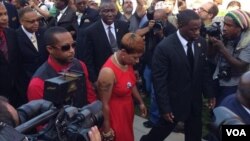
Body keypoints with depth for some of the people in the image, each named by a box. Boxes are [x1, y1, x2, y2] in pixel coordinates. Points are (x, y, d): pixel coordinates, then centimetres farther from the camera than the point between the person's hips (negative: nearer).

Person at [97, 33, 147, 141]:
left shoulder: (127, 62, -8)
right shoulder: (108, 72, -30)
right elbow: (104, 104, -21)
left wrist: (140, 102, 18)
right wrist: (106, 129, -13)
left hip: (128, 110, 7)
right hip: (115, 114, -7)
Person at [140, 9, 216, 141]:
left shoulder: (201, 42, -6)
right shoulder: (164, 47, -22)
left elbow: (204, 70, 6)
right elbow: (159, 80, -18)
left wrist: (210, 93, 5)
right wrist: (164, 107, -17)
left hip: (195, 100, 5)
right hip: (174, 101, -5)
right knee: (163, 129, 16)